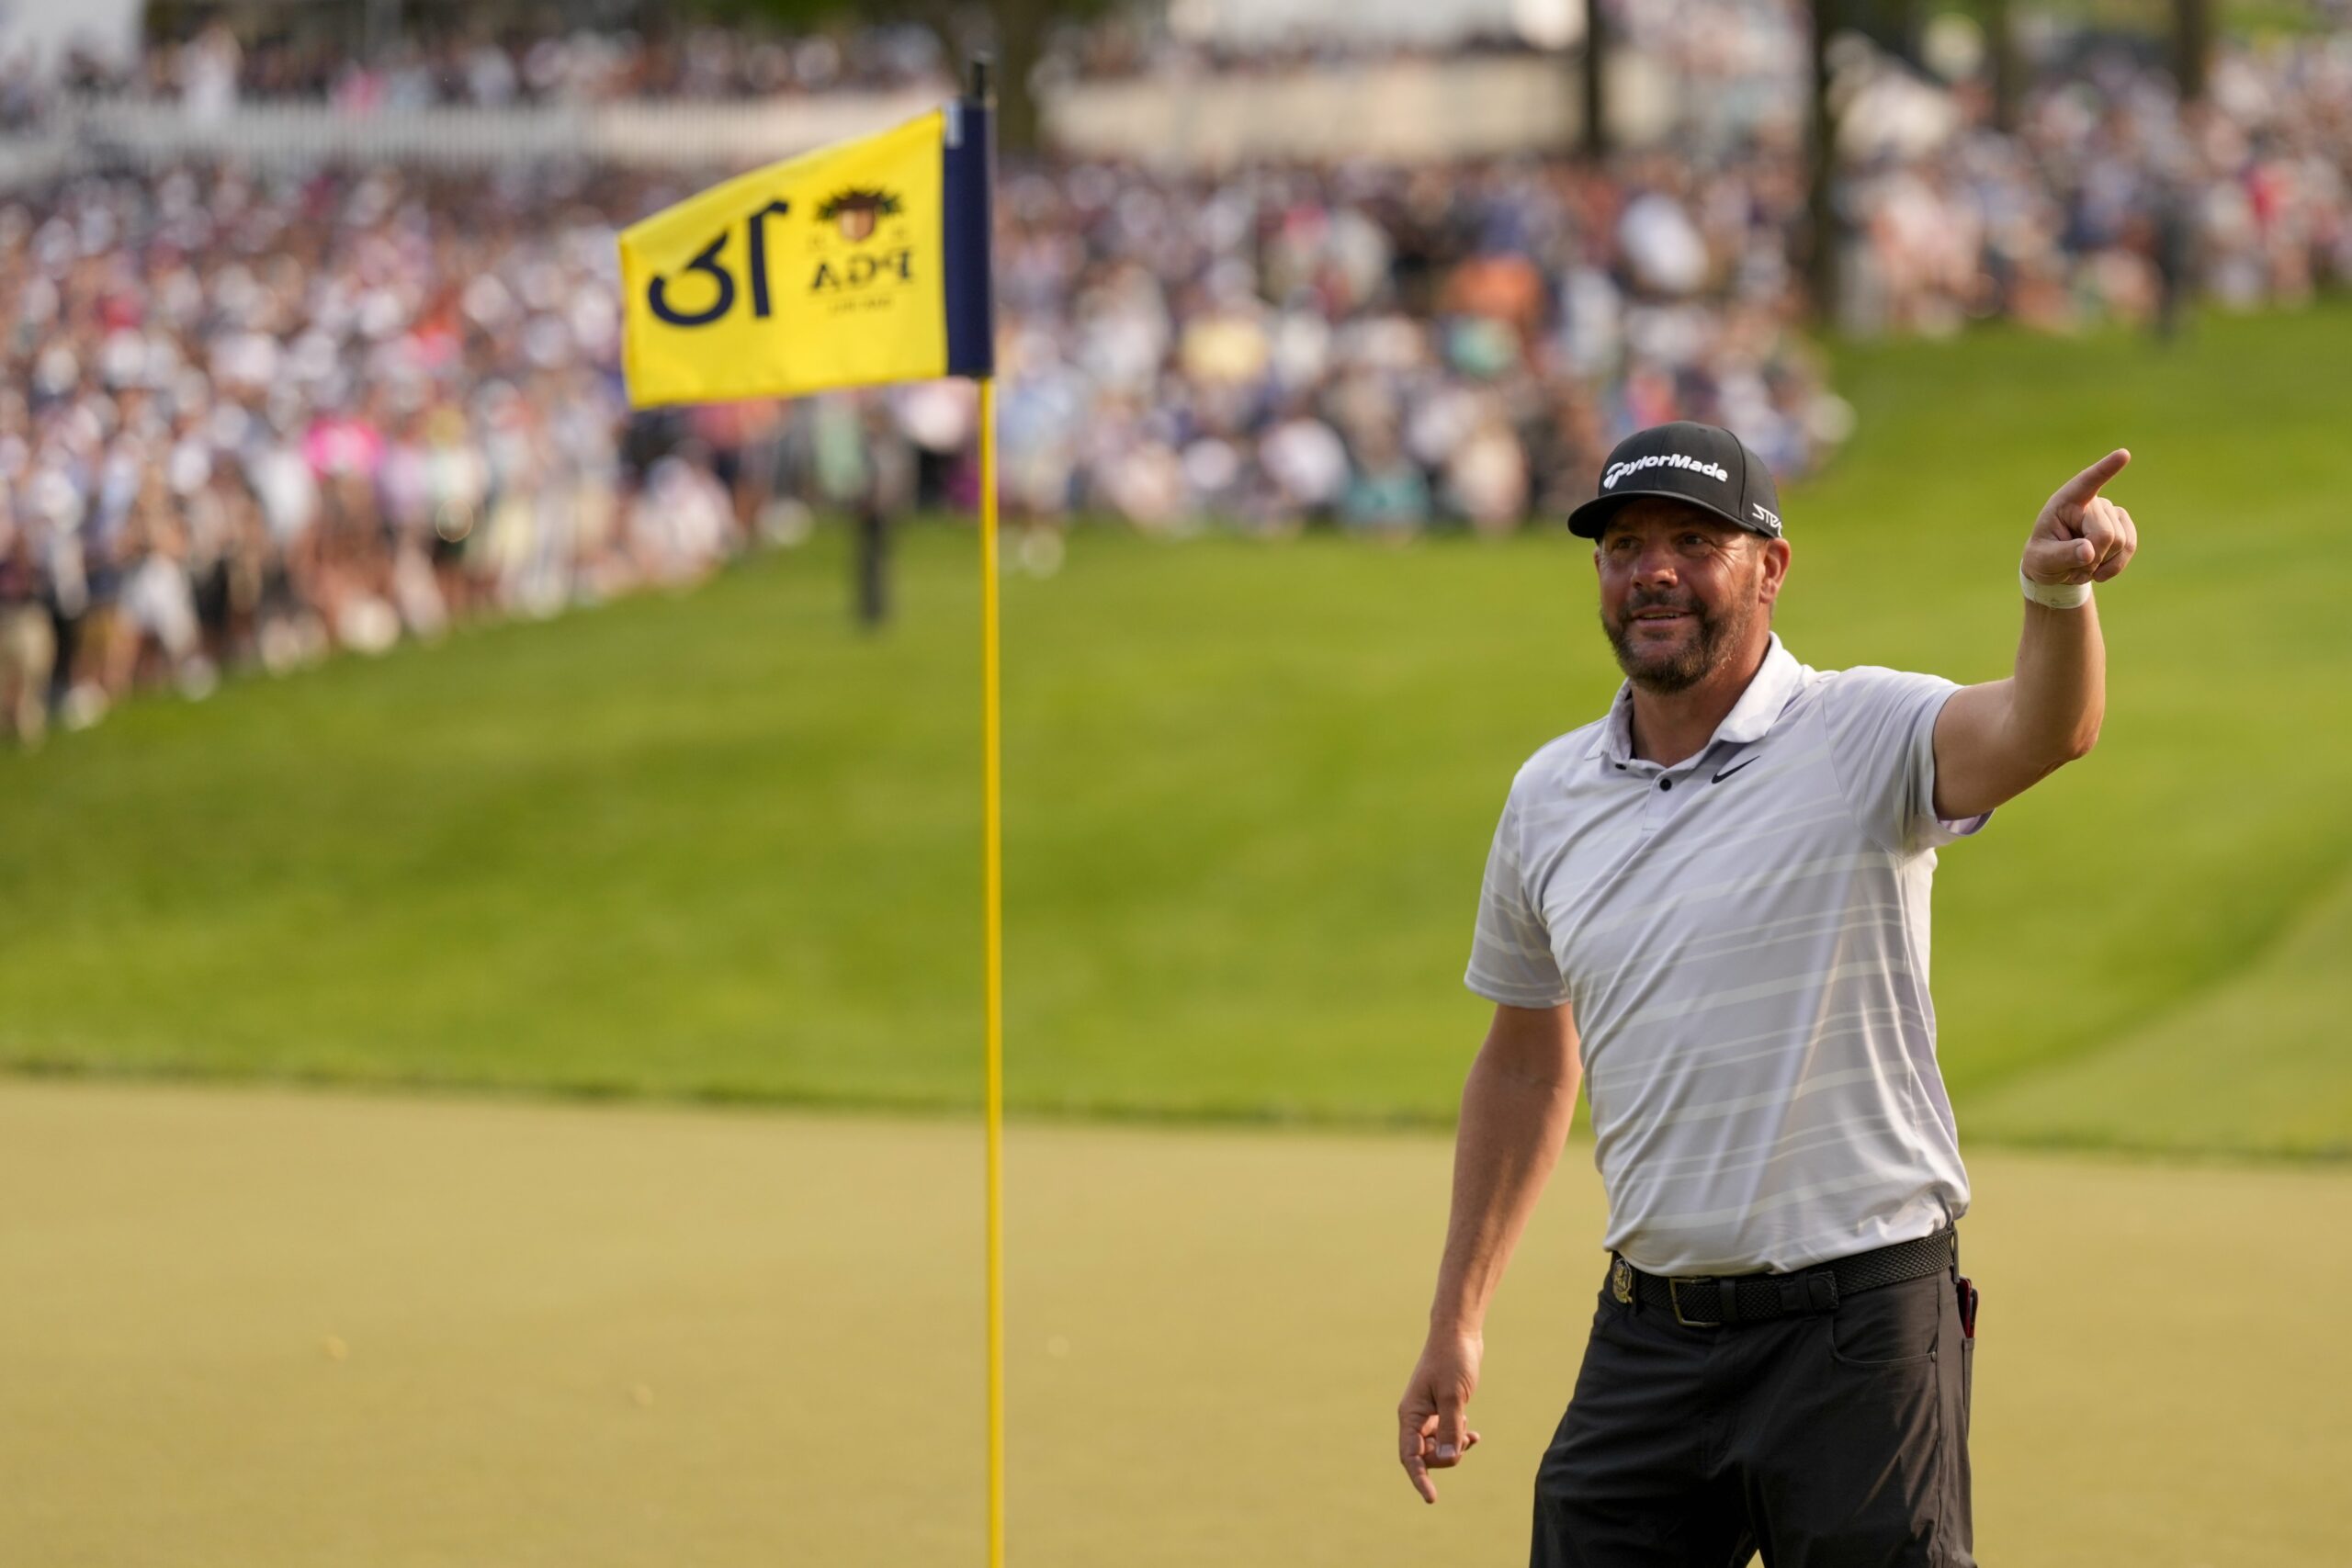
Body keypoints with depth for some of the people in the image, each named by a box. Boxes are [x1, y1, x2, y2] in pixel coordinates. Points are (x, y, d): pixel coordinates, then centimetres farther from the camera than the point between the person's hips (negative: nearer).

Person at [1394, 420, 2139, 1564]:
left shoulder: (1865, 739, -7)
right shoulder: (1550, 795, 10)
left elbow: (2041, 729, -29)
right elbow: (1527, 1063, 21)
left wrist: (2056, 593, -51)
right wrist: (1456, 1320, 22)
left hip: (1858, 1328, -5)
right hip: (1649, 1333, 5)